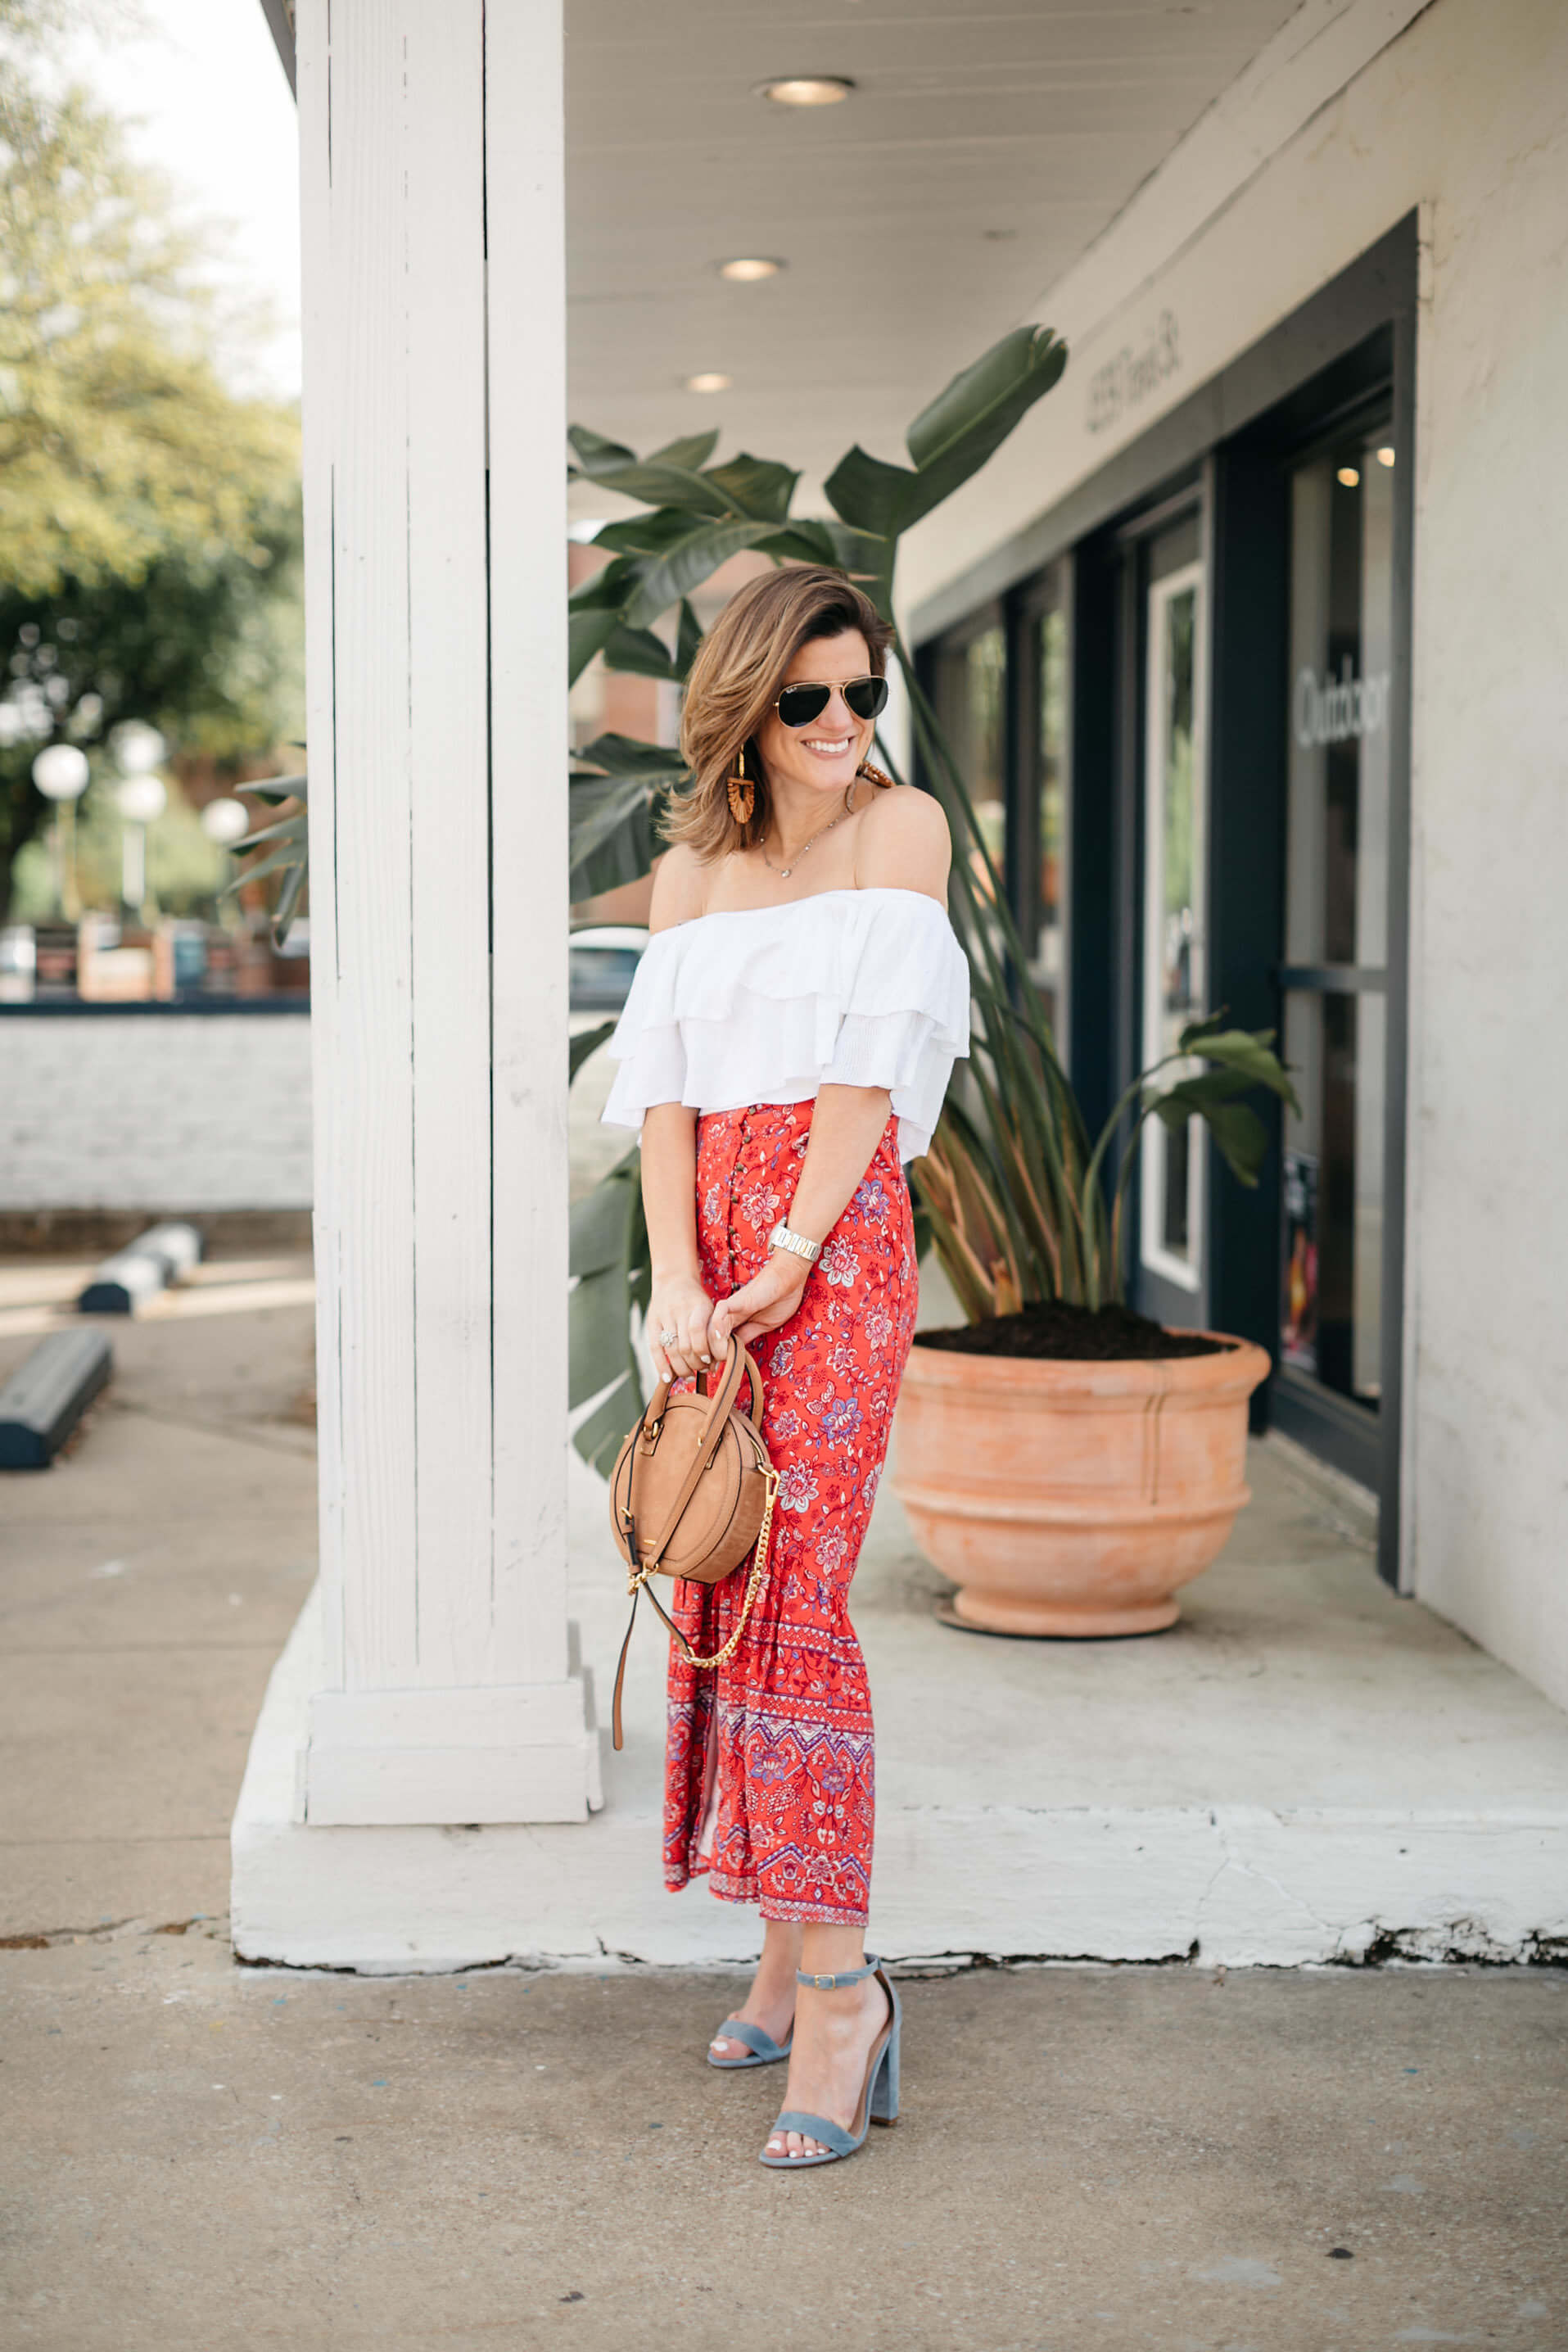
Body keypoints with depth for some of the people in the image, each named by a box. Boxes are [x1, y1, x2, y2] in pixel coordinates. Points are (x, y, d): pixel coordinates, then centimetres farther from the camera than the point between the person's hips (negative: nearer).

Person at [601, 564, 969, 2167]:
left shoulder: (900, 825, 1)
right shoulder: (692, 865, 14)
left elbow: (872, 1055, -6)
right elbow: (665, 1077, 6)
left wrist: (789, 1254, -11)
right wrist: (674, 1279, -7)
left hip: (837, 1235, -5)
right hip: (710, 1237, 6)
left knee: (794, 1591, -14)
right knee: (720, 1585, 6)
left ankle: (838, 1987, -10)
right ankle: (787, 1955, 18)